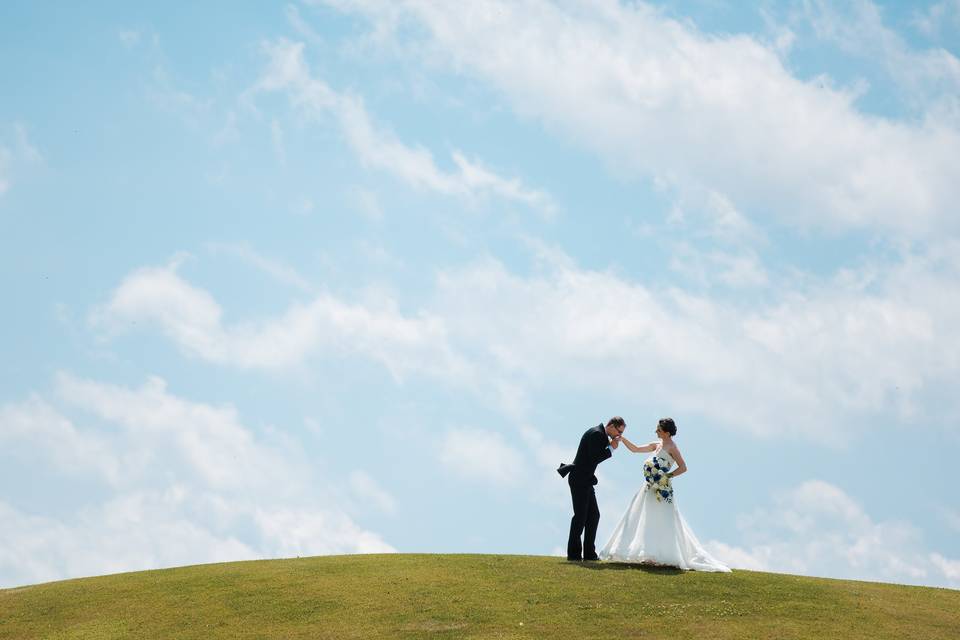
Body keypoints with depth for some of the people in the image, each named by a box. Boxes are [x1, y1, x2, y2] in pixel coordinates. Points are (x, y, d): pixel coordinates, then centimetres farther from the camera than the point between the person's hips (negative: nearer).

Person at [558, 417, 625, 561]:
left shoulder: (601, 434, 14)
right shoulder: (596, 434, -16)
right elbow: (595, 458, -21)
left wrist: (610, 443, 3)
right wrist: (611, 448, -12)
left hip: (586, 481, 10)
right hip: (579, 480, -10)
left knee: (593, 515, 9)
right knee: (580, 516, -7)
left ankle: (589, 553, 11)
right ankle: (573, 554, -3)